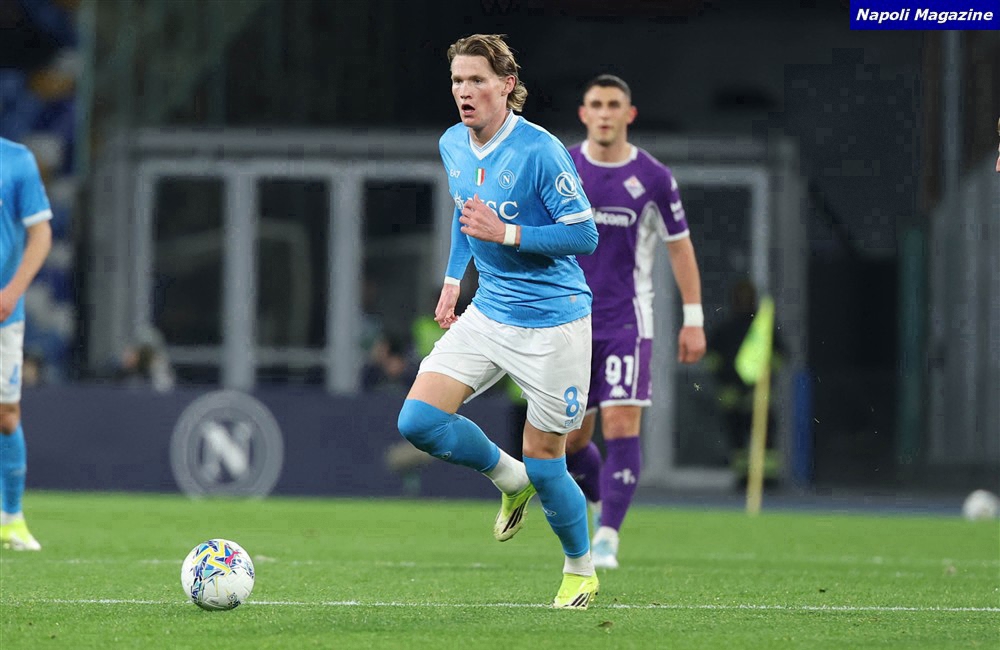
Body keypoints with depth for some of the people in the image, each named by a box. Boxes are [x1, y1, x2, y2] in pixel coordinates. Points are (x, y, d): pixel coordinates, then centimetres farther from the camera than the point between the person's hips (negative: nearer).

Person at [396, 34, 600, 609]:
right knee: (418, 421, -9)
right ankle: (508, 478, 18)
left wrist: (506, 234, -25)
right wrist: (453, 277, 18)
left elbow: (585, 236, -19)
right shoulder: (453, 146, 3)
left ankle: (581, 570, 26)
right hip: (487, 313, 7)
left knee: (544, 464, 0)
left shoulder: (540, 151, -19)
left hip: (551, 323, -6)